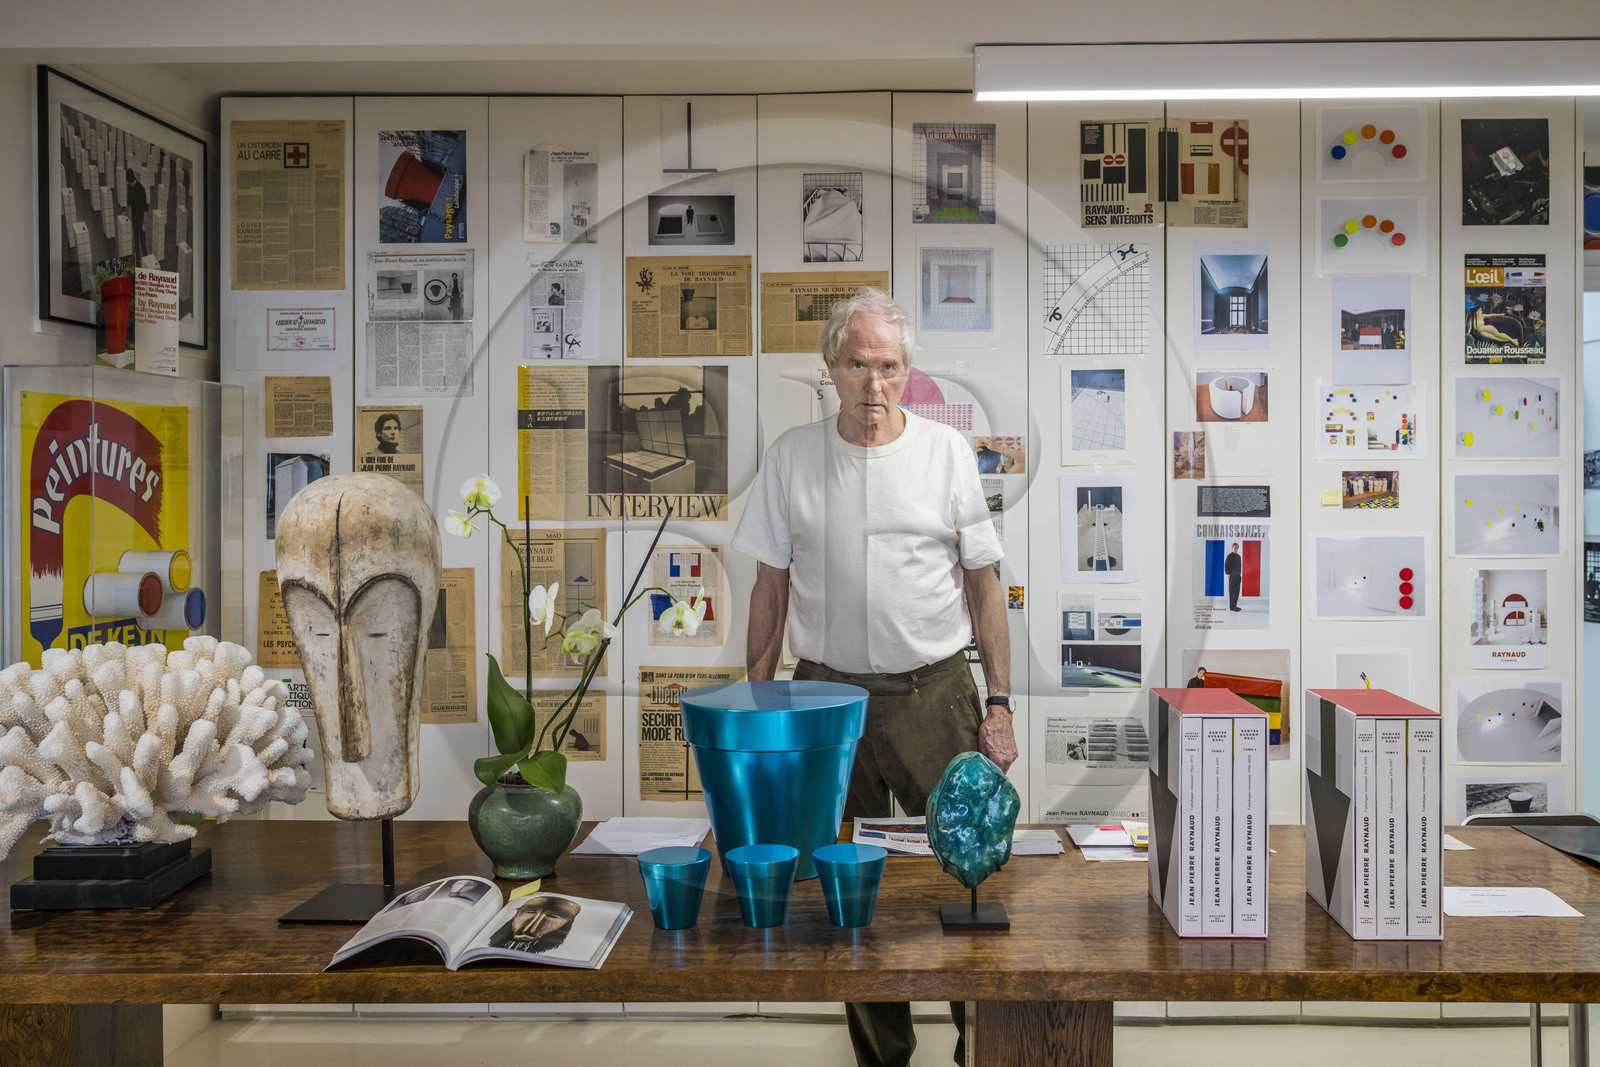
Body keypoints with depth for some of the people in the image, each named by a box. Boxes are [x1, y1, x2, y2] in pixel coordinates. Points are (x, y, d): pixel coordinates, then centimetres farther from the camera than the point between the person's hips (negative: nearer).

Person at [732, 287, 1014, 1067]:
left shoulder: (947, 453, 0)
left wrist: (999, 704, 0)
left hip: (934, 695, -1)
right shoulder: (791, 456, 3)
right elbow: (771, 586, 7)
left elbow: (983, 585, 3)